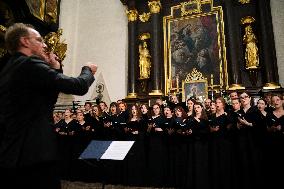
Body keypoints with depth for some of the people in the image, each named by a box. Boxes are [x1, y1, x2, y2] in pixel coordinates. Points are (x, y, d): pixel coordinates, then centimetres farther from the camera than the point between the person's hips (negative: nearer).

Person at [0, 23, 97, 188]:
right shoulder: (30, 64, -15)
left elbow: (47, 101, 17)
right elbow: (79, 86, -18)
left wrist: (55, 69, 12)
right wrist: (88, 70, 3)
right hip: (33, 157, -9)